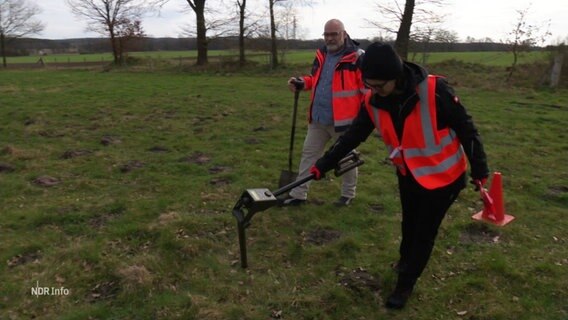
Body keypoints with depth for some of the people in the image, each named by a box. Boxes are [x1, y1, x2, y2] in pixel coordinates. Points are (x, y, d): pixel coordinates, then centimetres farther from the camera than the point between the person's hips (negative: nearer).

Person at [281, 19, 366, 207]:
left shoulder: (357, 57, -12)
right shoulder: (321, 55, 10)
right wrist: (301, 83, 3)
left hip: (343, 119, -7)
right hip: (318, 118, 7)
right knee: (308, 153, 10)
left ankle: (348, 194, 30)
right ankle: (298, 194, 20)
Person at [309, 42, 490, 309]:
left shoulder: (434, 90, -29)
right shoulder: (373, 101, -13)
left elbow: (465, 128, -18)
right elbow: (353, 136, -4)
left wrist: (479, 170, -11)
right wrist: (323, 165, -5)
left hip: (443, 176, -4)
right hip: (408, 175, 5)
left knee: (425, 232, 7)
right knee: (409, 224, 22)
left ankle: (405, 285, 25)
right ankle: (406, 260, 50)